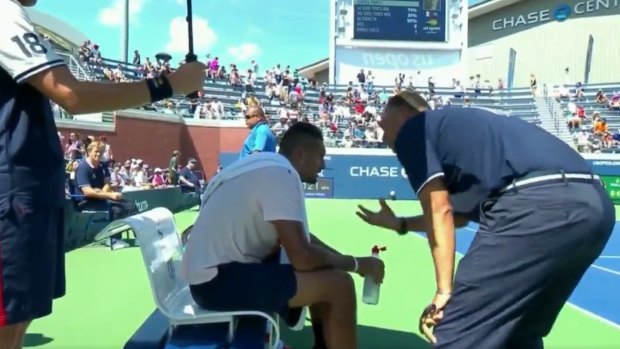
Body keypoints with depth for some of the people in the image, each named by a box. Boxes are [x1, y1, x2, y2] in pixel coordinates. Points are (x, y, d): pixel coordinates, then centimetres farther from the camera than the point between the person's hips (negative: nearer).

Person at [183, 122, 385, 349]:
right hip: (218, 279, -10)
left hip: (221, 269, 10)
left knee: (324, 270, 17)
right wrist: (357, 264, -7)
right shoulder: (280, 174, -18)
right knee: (339, 284, -14)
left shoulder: (270, 167, 12)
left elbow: (301, 239, 20)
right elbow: (302, 257, -23)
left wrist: (344, 261, 10)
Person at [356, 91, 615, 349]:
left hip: (538, 204, -9)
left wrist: (444, 291, 1)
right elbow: (457, 216, 39)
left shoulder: (412, 130, 11)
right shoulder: (454, 127, 34)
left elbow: (440, 211, -1)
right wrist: (399, 224, 46)